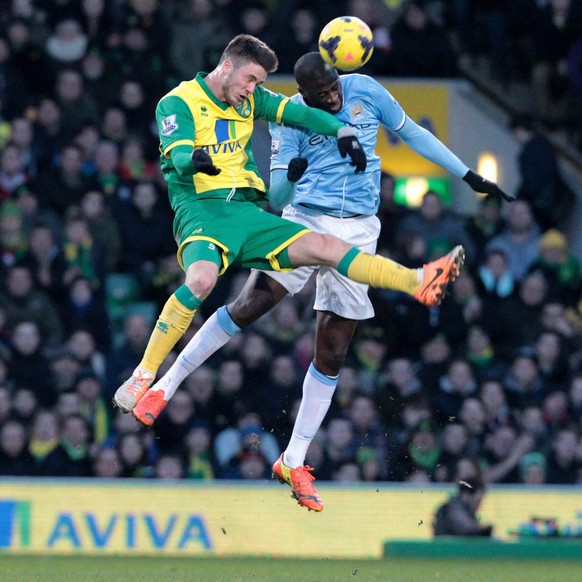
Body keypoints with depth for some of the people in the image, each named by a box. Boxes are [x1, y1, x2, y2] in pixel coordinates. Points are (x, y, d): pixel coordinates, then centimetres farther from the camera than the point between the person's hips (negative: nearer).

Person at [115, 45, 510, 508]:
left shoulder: (366, 91, 0)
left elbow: (412, 133, 15)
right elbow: (276, 197, -9)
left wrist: (469, 176, 17)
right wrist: (290, 175, -33)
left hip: (358, 233, 2)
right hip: (306, 222, -2)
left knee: (332, 355, 0)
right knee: (249, 306, -18)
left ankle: (295, 460, 7)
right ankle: (165, 385, -9)